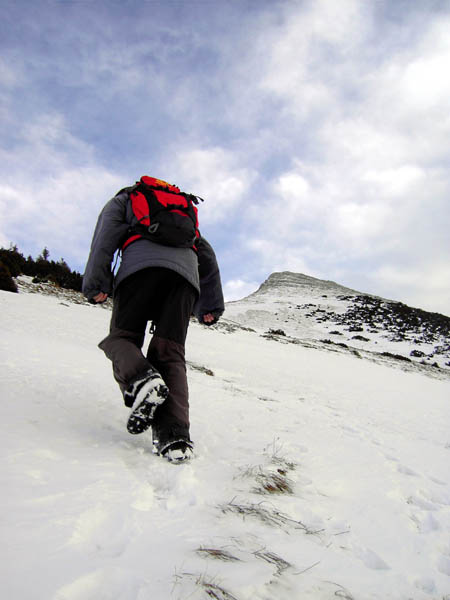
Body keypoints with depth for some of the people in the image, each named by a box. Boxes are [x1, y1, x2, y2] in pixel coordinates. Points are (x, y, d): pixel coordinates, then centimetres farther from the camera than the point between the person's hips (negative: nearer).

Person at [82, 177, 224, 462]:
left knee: (121, 337, 6)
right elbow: (207, 255, 32)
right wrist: (211, 305, 27)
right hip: (185, 272, 3)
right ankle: (174, 434, -22)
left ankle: (140, 380, -28)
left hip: (141, 267, -3)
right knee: (170, 353, -3)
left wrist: (96, 283, 1)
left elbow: (106, 233, 10)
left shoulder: (123, 199, 32)